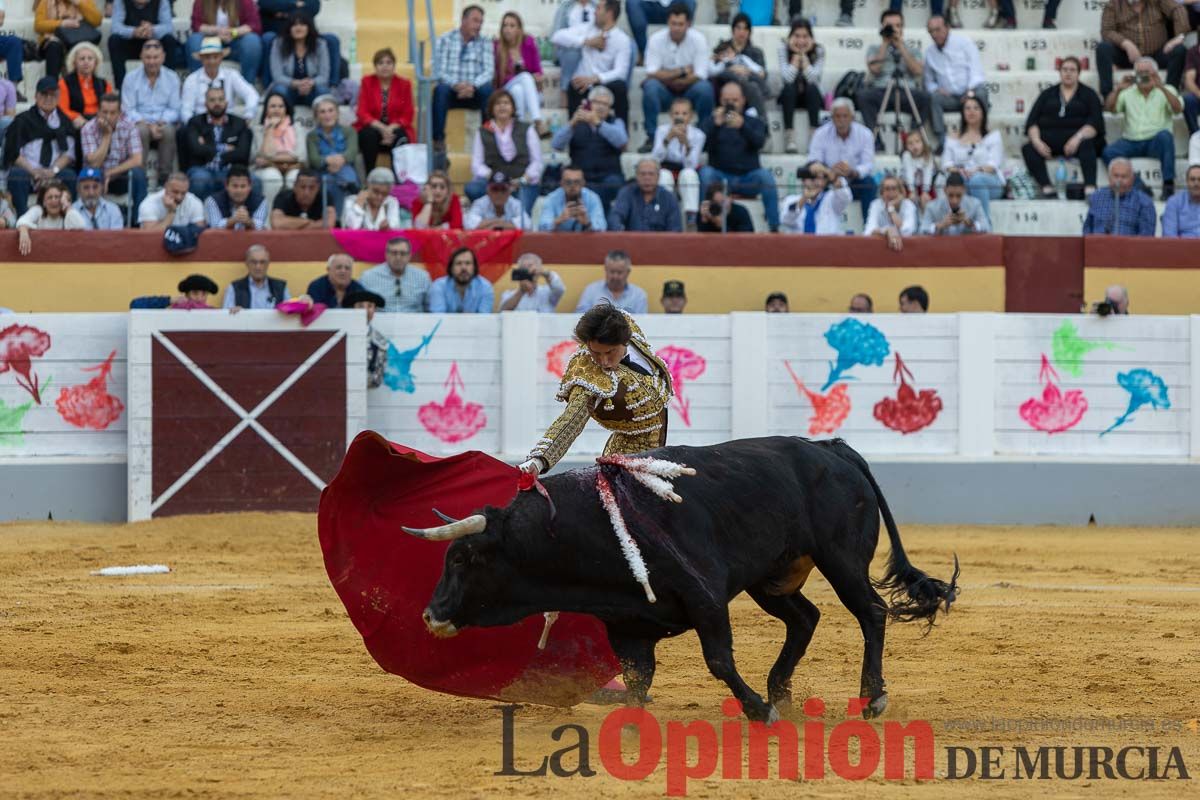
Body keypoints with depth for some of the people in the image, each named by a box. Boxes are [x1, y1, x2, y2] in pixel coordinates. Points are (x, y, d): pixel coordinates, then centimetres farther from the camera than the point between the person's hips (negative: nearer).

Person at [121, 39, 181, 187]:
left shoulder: (172, 78, 9)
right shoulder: (131, 78, 6)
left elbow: (175, 109, 4)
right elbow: (128, 110, -2)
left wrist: (161, 122, -17)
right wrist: (147, 124, -18)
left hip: (165, 123, 1)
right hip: (140, 122, -1)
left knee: (168, 130, -34)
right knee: (142, 130, -36)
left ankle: (164, 179, -28)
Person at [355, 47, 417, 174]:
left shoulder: (404, 84, 4)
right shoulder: (367, 82, 3)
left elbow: (407, 116, 0)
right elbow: (362, 113, -4)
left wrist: (391, 128, -19)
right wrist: (381, 128, -20)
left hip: (395, 129, 0)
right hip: (372, 128, 0)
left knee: (400, 137, -32)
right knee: (369, 135, -33)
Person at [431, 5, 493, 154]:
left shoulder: (484, 43, 11)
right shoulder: (445, 40, 4)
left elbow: (488, 71, -2)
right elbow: (439, 71, -6)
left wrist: (473, 86, -23)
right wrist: (456, 85, -26)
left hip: (474, 92, 1)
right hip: (450, 90, -1)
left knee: (488, 89, -32)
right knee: (441, 89, -36)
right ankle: (438, 141, -32)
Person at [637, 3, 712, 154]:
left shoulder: (698, 39, -9)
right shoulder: (656, 40, -10)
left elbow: (699, 76, -14)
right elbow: (652, 74, -16)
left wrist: (667, 77, -18)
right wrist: (682, 71, -19)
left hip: (689, 92, 0)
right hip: (665, 94, 0)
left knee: (705, 88, -31)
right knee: (650, 86, -32)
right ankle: (651, 138, -25)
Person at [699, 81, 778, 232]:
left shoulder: (753, 122, 14)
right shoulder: (711, 121, 14)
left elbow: (759, 143, -8)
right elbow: (702, 145, -4)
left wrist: (742, 126, -27)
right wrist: (715, 125, -20)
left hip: (748, 178, 0)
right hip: (720, 176, 0)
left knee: (765, 175, -30)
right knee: (705, 173, -31)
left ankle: (774, 228, -28)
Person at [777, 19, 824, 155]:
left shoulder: (818, 50, -10)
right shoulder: (784, 48, -11)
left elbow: (812, 78, -24)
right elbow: (787, 78, -23)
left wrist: (804, 54, -23)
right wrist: (796, 55, -22)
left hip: (811, 97, 0)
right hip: (790, 97, 0)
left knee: (812, 88, -32)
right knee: (789, 88, -32)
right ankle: (790, 137, -39)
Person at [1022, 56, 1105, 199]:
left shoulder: (1088, 94, 14)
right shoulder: (1048, 94, 20)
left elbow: (1095, 123, -1)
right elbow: (1032, 122, 11)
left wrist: (1078, 138, -20)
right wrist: (1037, 141, -10)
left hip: (1077, 138, -2)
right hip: (1049, 141, 2)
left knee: (1086, 145, -37)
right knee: (1028, 149, -29)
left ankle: (1090, 189, -53)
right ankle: (1047, 189, -44)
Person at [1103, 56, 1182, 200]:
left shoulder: (1166, 91, 9)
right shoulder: (1128, 92, 16)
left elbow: (1178, 108, -10)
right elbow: (1108, 107, 4)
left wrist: (1162, 88, -23)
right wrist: (1118, 89, -13)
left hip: (1156, 142, -2)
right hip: (1131, 142, 2)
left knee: (1165, 135, -36)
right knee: (1109, 152, -26)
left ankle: (1168, 184, -33)